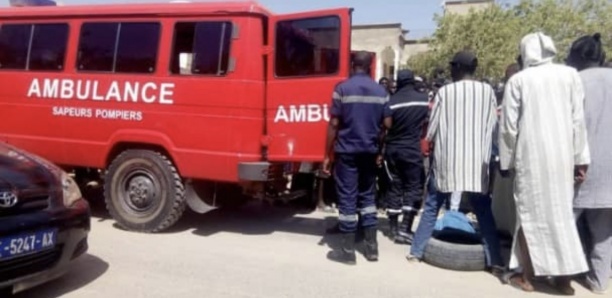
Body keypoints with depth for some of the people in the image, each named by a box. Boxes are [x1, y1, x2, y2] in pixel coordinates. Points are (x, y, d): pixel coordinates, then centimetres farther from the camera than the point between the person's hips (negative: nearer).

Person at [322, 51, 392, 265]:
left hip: (347, 151, -4)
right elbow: (387, 125, 4)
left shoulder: (342, 89, -7)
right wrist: (379, 150, 17)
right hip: (370, 152, 4)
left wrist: (328, 155, -4)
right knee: (368, 197, 15)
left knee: (347, 199, 1)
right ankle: (372, 248, 19)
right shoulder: (381, 91, 5)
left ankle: (348, 252, 8)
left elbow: (334, 125, -10)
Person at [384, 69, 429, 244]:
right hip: (412, 149, -2)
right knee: (414, 187, 3)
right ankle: (404, 229, -5)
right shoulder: (424, 99, 0)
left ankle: (393, 227, 16)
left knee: (394, 187, 10)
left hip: (392, 149, 2)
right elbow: (429, 123, 7)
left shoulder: (391, 102, -1)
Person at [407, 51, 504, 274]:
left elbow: (432, 128, 0)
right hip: (477, 160, 1)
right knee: (483, 211, 11)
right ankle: (494, 261, 11)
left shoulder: (445, 92, -4)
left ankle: (416, 252, 14)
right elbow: (492, 125, 4)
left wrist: (432, 141, 20)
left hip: (447, 159, -1)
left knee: (432, 207, 10)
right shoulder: (487, 91, 1)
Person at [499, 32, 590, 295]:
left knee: (530, 213, 6)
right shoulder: (570, 75, 3)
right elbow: (578, 120, 2)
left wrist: (506, 161, 4)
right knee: (561, 211, 12)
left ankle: (526, 276, 13)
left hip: (530, 155, -3)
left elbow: (509, 126, -5)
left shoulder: (518, 80, -4)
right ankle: (564, 278, 16)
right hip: (562, 154, 3)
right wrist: (580, 158, 7)